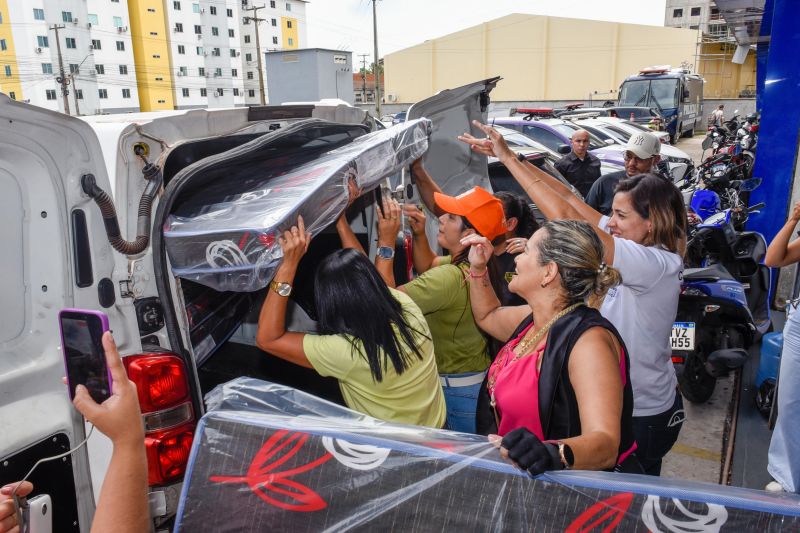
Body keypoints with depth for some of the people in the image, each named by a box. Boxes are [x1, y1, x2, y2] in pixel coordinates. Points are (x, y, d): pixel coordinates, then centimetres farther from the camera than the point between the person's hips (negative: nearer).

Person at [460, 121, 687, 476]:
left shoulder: (656, 265, -28)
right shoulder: (636, 244, -4)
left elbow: (565, 216, -34)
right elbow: (568, 196, -8)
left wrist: (508, 158, -28)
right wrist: (505, 154, -12)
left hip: (642, 416, -8)